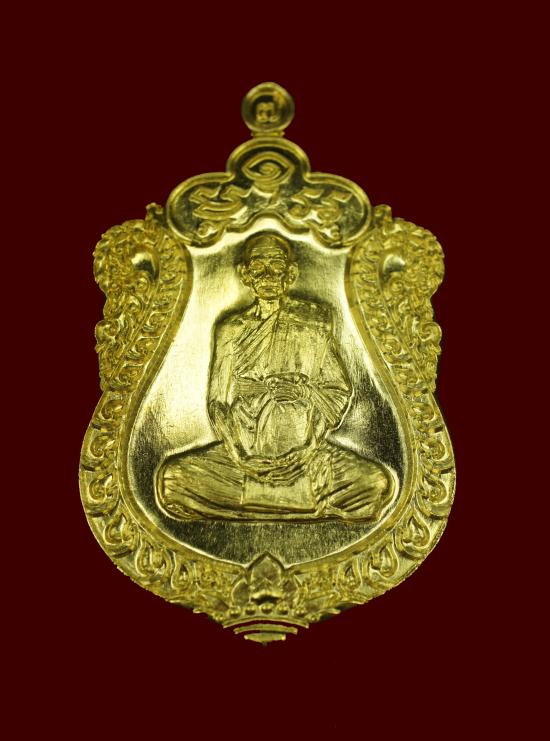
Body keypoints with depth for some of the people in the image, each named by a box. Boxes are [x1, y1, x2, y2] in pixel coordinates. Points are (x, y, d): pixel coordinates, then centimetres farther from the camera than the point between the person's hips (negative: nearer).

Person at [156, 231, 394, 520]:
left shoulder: (315, 322, 5)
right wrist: (239, 456, -10)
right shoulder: (231, 330, 7)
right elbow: (218, 401, 5)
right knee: (171, 479, -24)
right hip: (245, 452, 1)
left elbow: (341, 392, 7)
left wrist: (305, 391, -13)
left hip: (306, 452, 0)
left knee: (378, 483, -26)